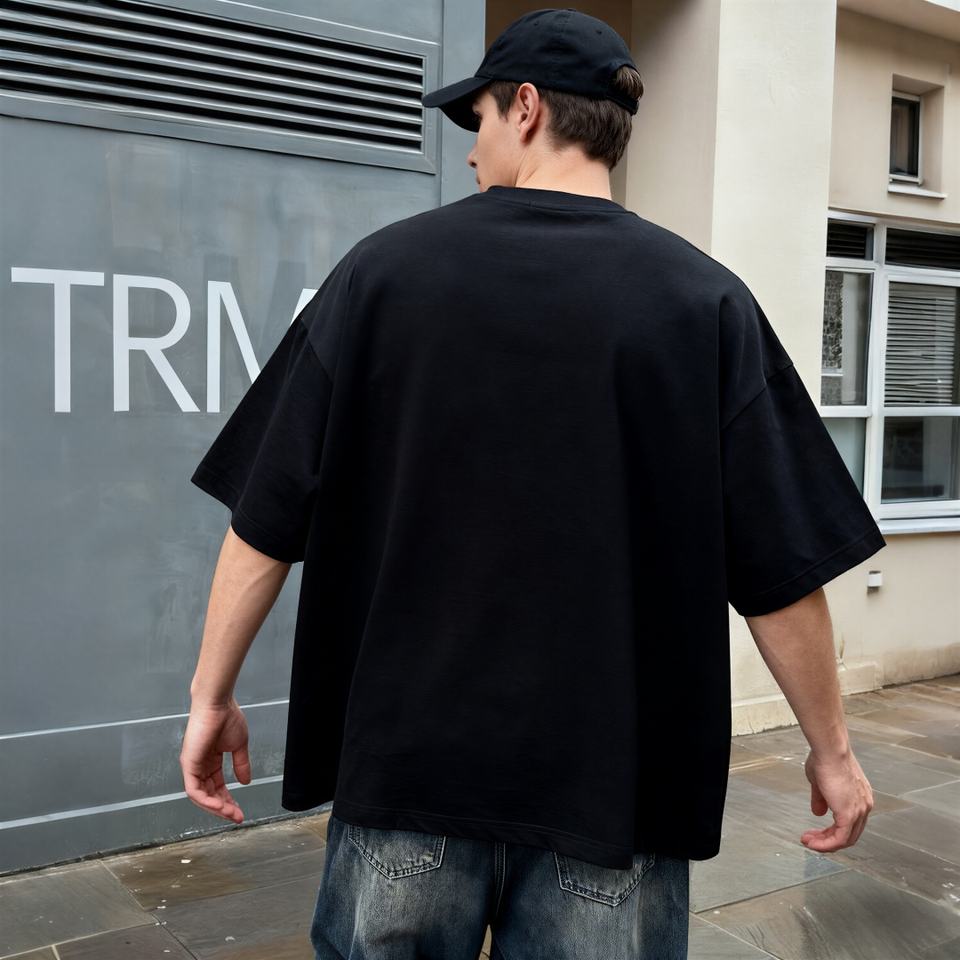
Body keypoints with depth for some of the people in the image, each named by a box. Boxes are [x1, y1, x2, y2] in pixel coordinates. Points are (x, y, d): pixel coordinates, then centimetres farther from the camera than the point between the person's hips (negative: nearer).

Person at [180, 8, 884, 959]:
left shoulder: (385, 266, -5)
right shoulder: (704, 298, -6)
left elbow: (267, 516, -4)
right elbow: (780, 567, -6)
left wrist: (212, 693, 8)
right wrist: (830, 747, 8)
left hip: (406, 763, 1)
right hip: (617, 779, 0)